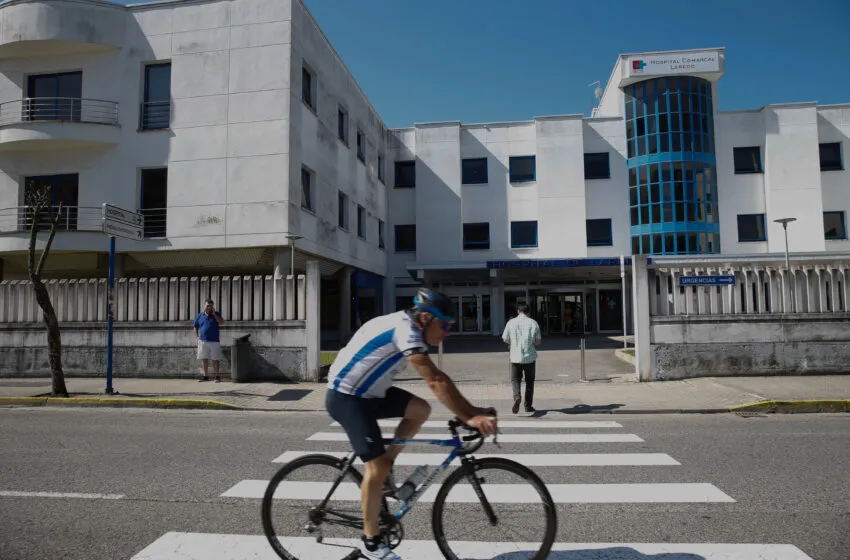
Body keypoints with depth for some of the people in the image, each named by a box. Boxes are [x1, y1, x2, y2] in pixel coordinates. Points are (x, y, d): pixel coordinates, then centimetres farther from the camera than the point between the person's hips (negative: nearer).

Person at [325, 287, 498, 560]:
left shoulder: (410, 328, 6)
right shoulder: (405, 329, -23)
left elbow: (437, 377, 7)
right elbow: (435, 381, -32)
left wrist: (473, 410, 0)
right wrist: (469, 418, -32)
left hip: (367, 393, 9)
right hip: (345, 397, -9)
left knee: (421, 409, 1)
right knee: (377, 466, -10)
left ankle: (385, 469, 13)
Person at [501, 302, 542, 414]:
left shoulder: (511, 322, -2)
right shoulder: (533, 323, -1)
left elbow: (505, 339, 1)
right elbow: (538, 341, 1)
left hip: (516, 356, 0)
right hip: (530, 356, 0)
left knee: (515, 379, 9)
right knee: (529, 381, 13)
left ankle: (517, 397, -19)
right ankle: (528, 406, 16)